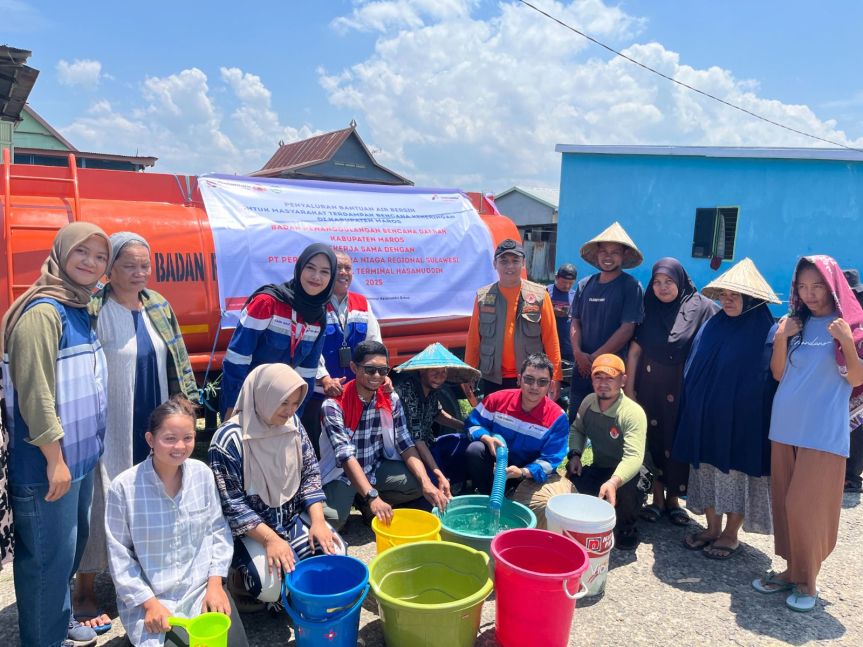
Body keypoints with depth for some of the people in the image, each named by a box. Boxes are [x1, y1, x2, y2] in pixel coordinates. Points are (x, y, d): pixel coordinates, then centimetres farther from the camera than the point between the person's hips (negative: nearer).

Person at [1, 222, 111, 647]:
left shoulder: (79, 310, 9)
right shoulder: (43, 311, -18)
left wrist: (81, 448, 18)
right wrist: (54, 458, -19)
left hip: (80, 455, 9)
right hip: (47, 463, -9)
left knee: (72, 547, 21)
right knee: (49, 556, 4)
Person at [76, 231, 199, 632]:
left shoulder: (158, 306, 6)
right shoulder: (93, 310, -14)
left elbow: (176, 359, 13)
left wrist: (185, 402, 12)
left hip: (154, 426, 6)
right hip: (111, 429, -6)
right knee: (104, 504, 3)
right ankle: (83, 593, 21)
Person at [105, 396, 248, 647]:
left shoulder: (202, 474, -3)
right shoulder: (124, 487, -13)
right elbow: (119, 555, -7)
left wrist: (215, 582, -4)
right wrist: (148, 602, -11)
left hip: (202, 588, 3)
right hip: (150, 596, -2)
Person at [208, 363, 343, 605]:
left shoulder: (292, 423, -3)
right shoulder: (228, 440, -20)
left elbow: (310, 473, 3)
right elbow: (231, 504, -18)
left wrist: (318, 520, -9)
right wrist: (269, 539, -25)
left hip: (293, 518, 5)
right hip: (249, 528, -5)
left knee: (335, 553, -12)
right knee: (272, 586, -25)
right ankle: (244, 575, 8)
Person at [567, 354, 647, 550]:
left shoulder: (633, 413, -26)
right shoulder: (588, 402, -5)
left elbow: (634, 457, -37)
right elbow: (577, 429, 13)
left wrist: (613, 482, -54)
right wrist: (575, 454, -7)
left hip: (626, 475, -5)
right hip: (599, 469, 5)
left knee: (624, 490, -37)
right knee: (570, 479, -22)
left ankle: (627, 527, -1)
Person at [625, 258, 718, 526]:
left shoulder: (702, 308, -5)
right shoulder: (649, 309, 4)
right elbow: (634, 351, 3)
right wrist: (629, 387, 0)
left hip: (683, 389, -2)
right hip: (650, 388, 2)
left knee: (678, 442, 5)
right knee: (652, 439, 5)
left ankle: (673, 497, 23)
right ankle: (657, 497, 19)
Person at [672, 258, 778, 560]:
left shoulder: (763, 332, -8)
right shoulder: (712, 325, 7)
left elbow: (769, 381, -8)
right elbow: (693, 370, 11)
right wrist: (691, 408, 8)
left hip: (741, 421, -5)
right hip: (704, 419, 5)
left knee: (736, 474, 6)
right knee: (707, 471, 11)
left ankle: (730, 535, 22)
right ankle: (712, 528, 27)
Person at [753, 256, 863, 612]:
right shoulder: (794, 323, 10)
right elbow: (778, 374, 7)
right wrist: (781, 338, -6)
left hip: (823, 432, -5)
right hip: (785, 427, 5)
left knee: (807, 506, -3)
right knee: (784, 503, 10)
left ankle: (807, 580, 13)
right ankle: (792, 569, 24)